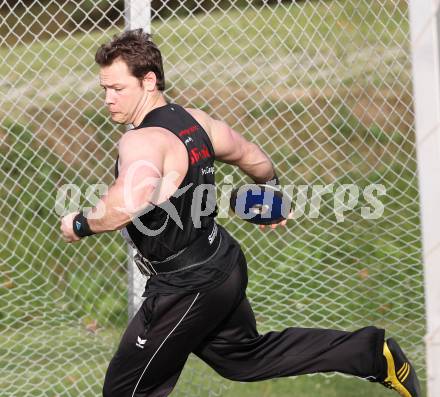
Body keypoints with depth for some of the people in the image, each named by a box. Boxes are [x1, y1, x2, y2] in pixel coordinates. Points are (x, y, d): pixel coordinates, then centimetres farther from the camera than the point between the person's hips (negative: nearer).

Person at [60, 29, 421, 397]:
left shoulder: (142, 142, -27)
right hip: (224, 266, 9)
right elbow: (251, 155, 16)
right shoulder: (193, 119, 1)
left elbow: (133, 198, -48)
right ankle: (370, 351, 30)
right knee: (246, 356, 30)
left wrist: (81, 225, -30)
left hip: (188, 288, -9)